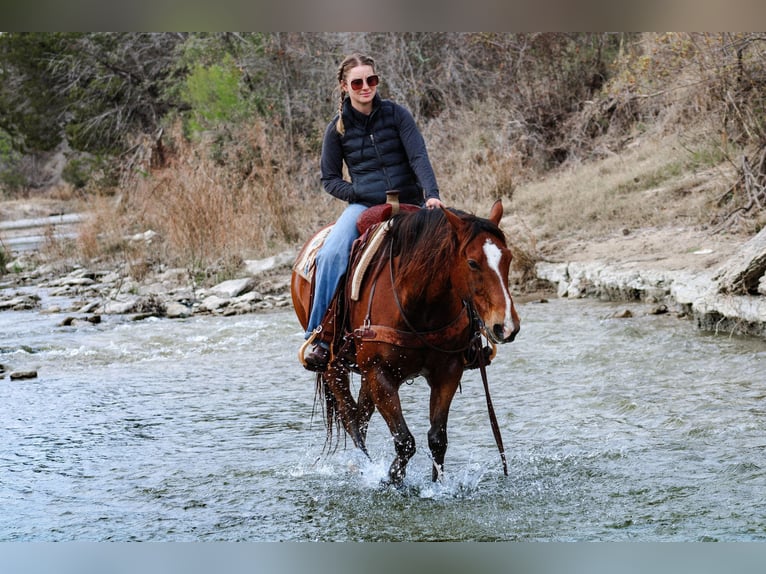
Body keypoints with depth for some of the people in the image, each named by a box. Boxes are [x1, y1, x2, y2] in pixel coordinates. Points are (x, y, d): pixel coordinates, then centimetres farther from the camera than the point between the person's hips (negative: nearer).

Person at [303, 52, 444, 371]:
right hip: (364, 206, -1)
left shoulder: (396, 114, 1)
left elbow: (419, 158, -8)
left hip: (407, 204, 1)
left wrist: (432, 195, -24)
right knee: (331, 255, -28)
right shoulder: (337, 128, 3)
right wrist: (359, 194, -7)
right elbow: (329, 179, 9)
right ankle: (319, 339, -25)